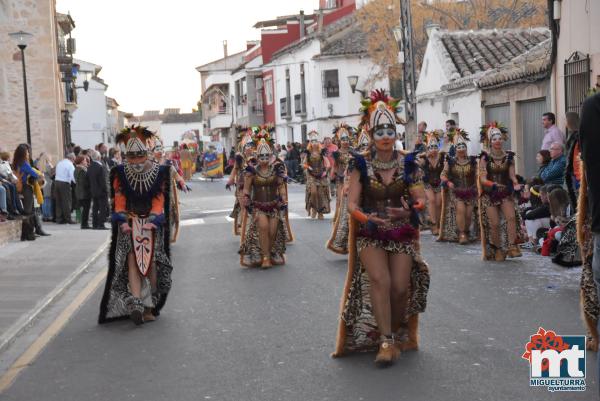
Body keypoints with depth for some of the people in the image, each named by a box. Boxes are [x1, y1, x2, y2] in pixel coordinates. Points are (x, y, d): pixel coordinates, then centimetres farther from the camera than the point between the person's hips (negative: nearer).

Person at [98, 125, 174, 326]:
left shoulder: (160, 172, -2)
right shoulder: (120, 173, 0)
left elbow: (159, 201, -4)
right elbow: (118, 201, -1)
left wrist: (153, 220, -16)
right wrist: (123, 221, -14)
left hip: (152, 224, 0)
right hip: (129, 223, 0)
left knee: (151, 262, -2)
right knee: (132, 260, -13)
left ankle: (149, 307, 6)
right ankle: (135, 305, -21)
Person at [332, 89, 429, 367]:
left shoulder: (408, 164, 0)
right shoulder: (361, 164, -4)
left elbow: (421, 200, 0)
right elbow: (352, 203, -6)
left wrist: (409, 211, -22)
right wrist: (367, 218, -26)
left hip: (402, 234, 1)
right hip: (370, 234, -1)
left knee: (400, 287, -11)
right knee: (380, 279, -25)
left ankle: (398, 336, 16)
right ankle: (386, 341, -17)